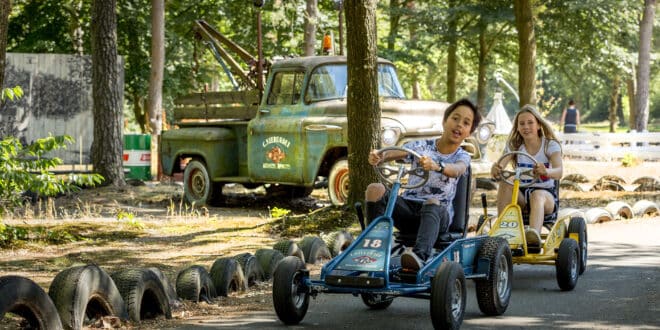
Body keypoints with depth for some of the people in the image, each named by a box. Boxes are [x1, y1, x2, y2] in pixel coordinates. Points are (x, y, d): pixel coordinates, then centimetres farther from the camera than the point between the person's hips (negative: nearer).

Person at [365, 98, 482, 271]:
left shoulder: (462, 157, 7)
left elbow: (456, 170, -20)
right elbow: (395, 153, -10)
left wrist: (436, 166, -44)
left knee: (432, 203, -40)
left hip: (439, 213, -2)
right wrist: (379, 157, -35)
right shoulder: (421, 146, 10)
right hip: (408, 206, 3)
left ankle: (420, 256, -63)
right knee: (375, 190, -24)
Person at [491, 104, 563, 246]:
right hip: (521, 194, 3)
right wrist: (495, 169, -39)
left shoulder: (550, 145, -4)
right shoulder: (513, 146, 4)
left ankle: (534, 234, -68)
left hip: (546, 193, -3)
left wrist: (546, 172, -48)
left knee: (537, 195, -39)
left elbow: (559, 172, -22)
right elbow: (499, 168, -11)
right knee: (505, 185, -30)